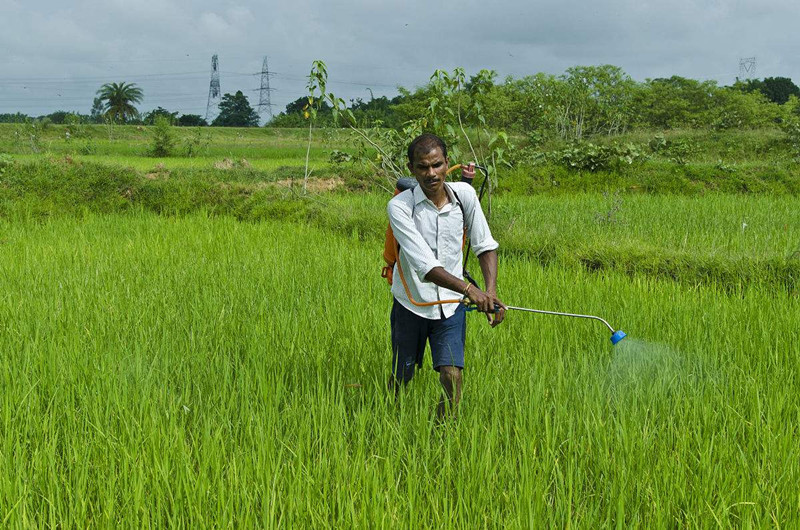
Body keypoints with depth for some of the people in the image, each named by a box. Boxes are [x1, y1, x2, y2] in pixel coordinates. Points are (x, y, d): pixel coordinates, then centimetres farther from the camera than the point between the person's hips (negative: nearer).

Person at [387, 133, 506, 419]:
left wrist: (491, 292, -14)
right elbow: (424, 265, -28)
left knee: (452, 377, -11)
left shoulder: (464, 193, -7)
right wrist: (469, 289, -40)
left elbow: (485, 245, 2)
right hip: (412, 304, -2)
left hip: (451, 306, 2)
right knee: (401, 377, 11)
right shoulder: (399, 206, -19)